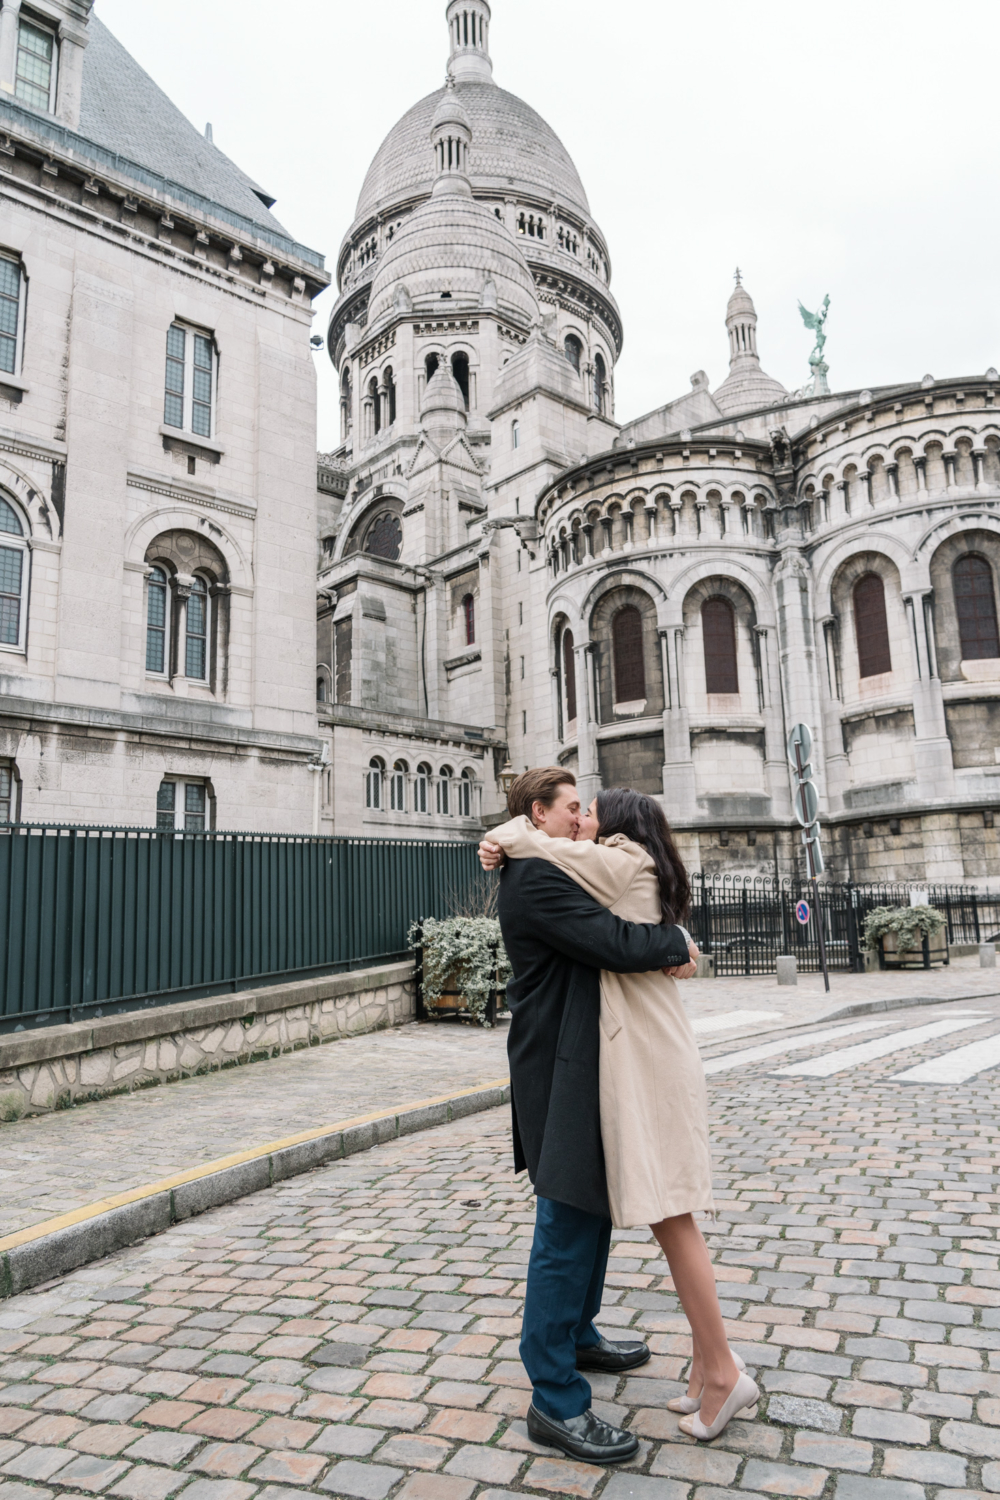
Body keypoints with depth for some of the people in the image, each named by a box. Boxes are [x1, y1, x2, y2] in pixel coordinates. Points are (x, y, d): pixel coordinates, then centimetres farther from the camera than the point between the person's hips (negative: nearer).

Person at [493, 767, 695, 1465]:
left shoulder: (551, 876, 16)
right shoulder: (537, 880, -20)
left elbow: (609, 934, 17)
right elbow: (612, 943, -27)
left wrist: (662, 947, -2)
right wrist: (676, 943, -10)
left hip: (578, 1069, 11)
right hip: (561, 1075, -11)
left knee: (593, 1209, 23)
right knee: (567, 1229, -3)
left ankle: (578, 1336, 42)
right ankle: (557, 1402, 10)